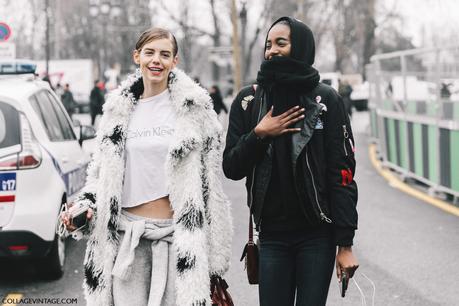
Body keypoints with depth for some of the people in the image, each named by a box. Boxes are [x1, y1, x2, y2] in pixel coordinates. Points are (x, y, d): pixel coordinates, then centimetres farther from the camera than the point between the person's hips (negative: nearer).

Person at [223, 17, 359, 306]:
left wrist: (346, 243, -10)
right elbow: (231, 168, 3)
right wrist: (259, 135, -13)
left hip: (318, 235, -2)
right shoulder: (248, 100, 3)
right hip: (272, 235, 2)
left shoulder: (326, 99, -5)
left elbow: (342, 173, -7)